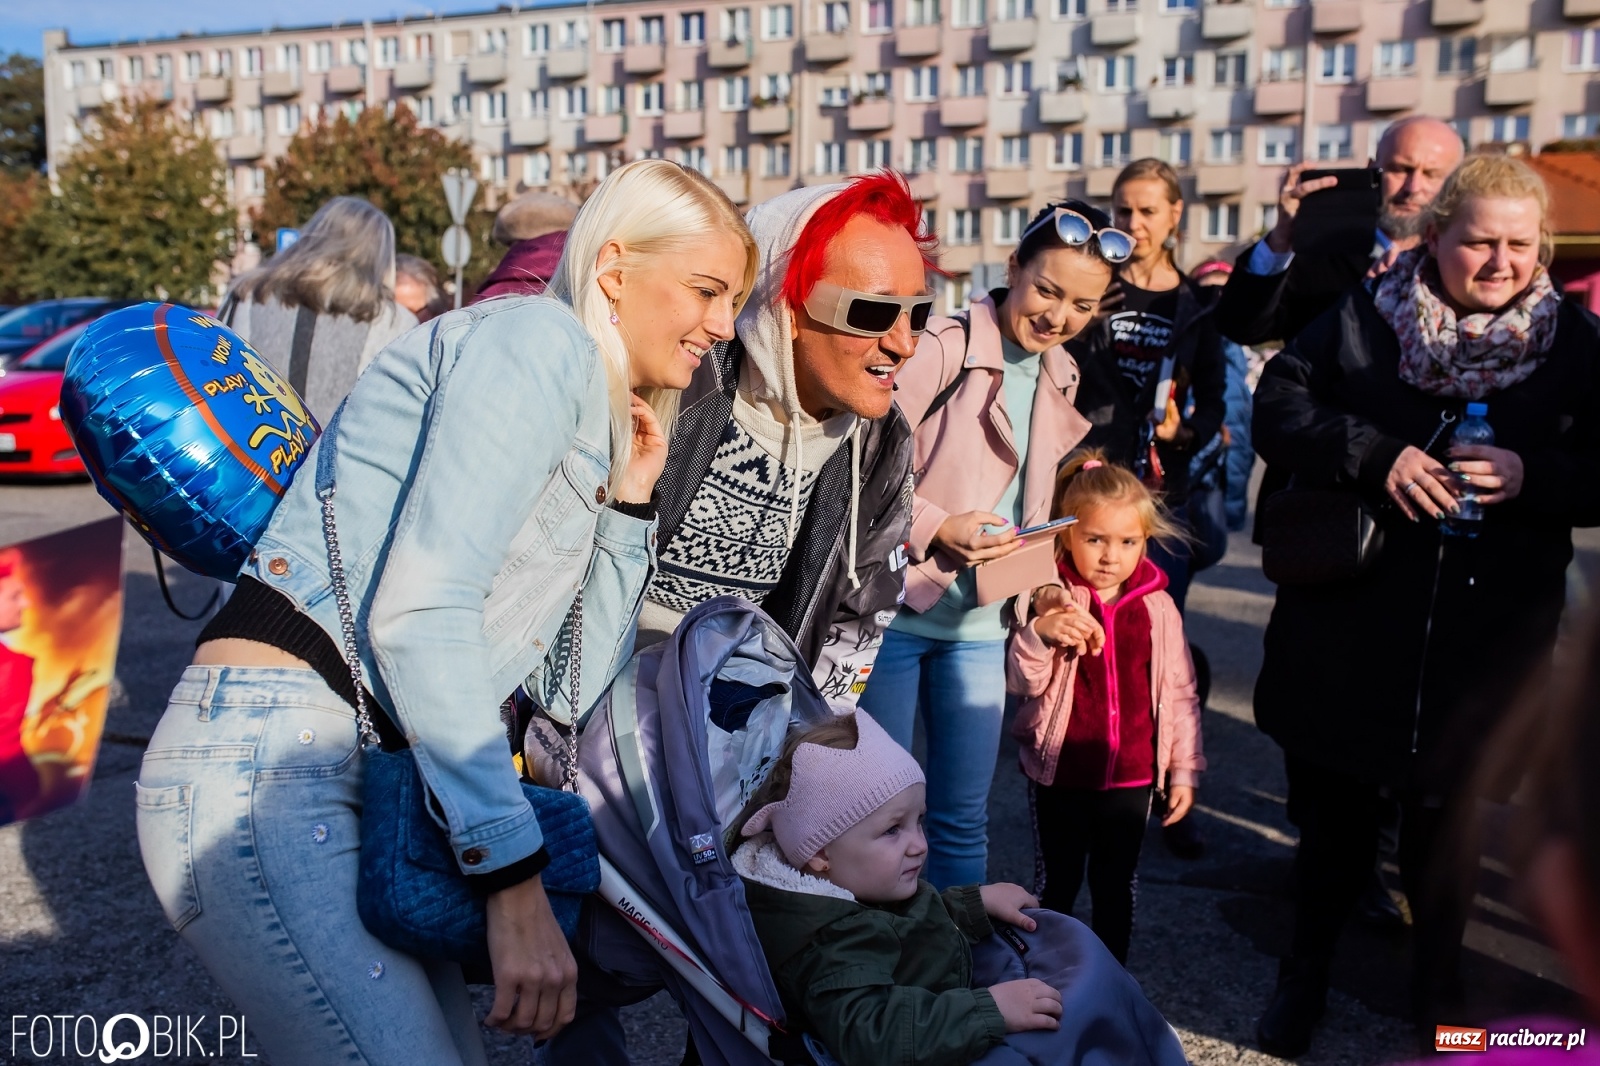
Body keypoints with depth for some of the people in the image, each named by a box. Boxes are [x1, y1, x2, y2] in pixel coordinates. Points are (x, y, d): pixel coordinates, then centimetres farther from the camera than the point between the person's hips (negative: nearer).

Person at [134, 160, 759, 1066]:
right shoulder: (542, 338, -9)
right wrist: (518, 881, -18)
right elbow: (418, 612, -20)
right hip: (264, 761, -9)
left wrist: (629, 502, 8)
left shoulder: (597, 420, 19)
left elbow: (570, 689, 13)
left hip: (362, 775, 9)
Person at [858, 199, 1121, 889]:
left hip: (981, 626, 6)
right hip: (895, 609, -5)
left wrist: (1045, 588, 4)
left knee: (962, 817, 14)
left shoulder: (1060, 378, 11)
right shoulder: (943, 346, -12)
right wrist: (939, 529, -25)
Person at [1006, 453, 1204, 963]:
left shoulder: (1158, 608, -1)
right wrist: (1040, 634, -35)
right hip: (1060, 775, -2)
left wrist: (1183, 769, 7)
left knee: (1116, 888, 16)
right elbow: (1021, 682, -16)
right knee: (1058, 885, 12)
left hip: (1131, 777, 2)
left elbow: (1179, 692, 6)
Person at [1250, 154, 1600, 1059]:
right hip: (1351, 620, 0)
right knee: (1332, 808, 12)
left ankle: (1437, 981, 40)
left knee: (1447, 816, 16)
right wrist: (1375, 454, -20)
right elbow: (1276, 408, -5)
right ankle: (1309, 967, 35)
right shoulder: (1364, 317, -1)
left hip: (1487, 635, 1)